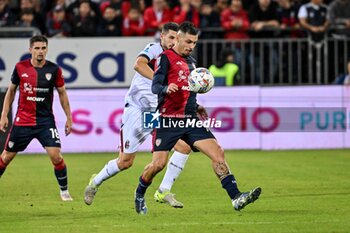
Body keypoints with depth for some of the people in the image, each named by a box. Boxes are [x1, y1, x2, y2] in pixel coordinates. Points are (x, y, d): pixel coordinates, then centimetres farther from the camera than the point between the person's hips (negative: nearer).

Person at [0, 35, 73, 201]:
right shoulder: (20, 67, -4)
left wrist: (68, 118, 5)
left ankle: (64, 191, 4)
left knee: (55, 155, -14)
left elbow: (62, 94, 6)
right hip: (22, 121, 1)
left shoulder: (54, 70, -5)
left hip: (46, 121, -1)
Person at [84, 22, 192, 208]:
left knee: (184, 147, -12)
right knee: (125, 162, 0)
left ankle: (164, 191, -4)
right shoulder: (154, 49, -10)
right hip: (137, 110, -6)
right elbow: (139, 64, -32)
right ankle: (95, 182, 28)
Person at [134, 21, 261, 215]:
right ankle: (139, 194, 21)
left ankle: (236, 198, -14)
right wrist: (166, 88, -36)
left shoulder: (191, 61, 19)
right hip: (168, 119, -6)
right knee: (158, 163, -8)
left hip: (190, 119, 6)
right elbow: (155, 86, -16)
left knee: (218, 153, -9)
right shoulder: (166, 58, -4)